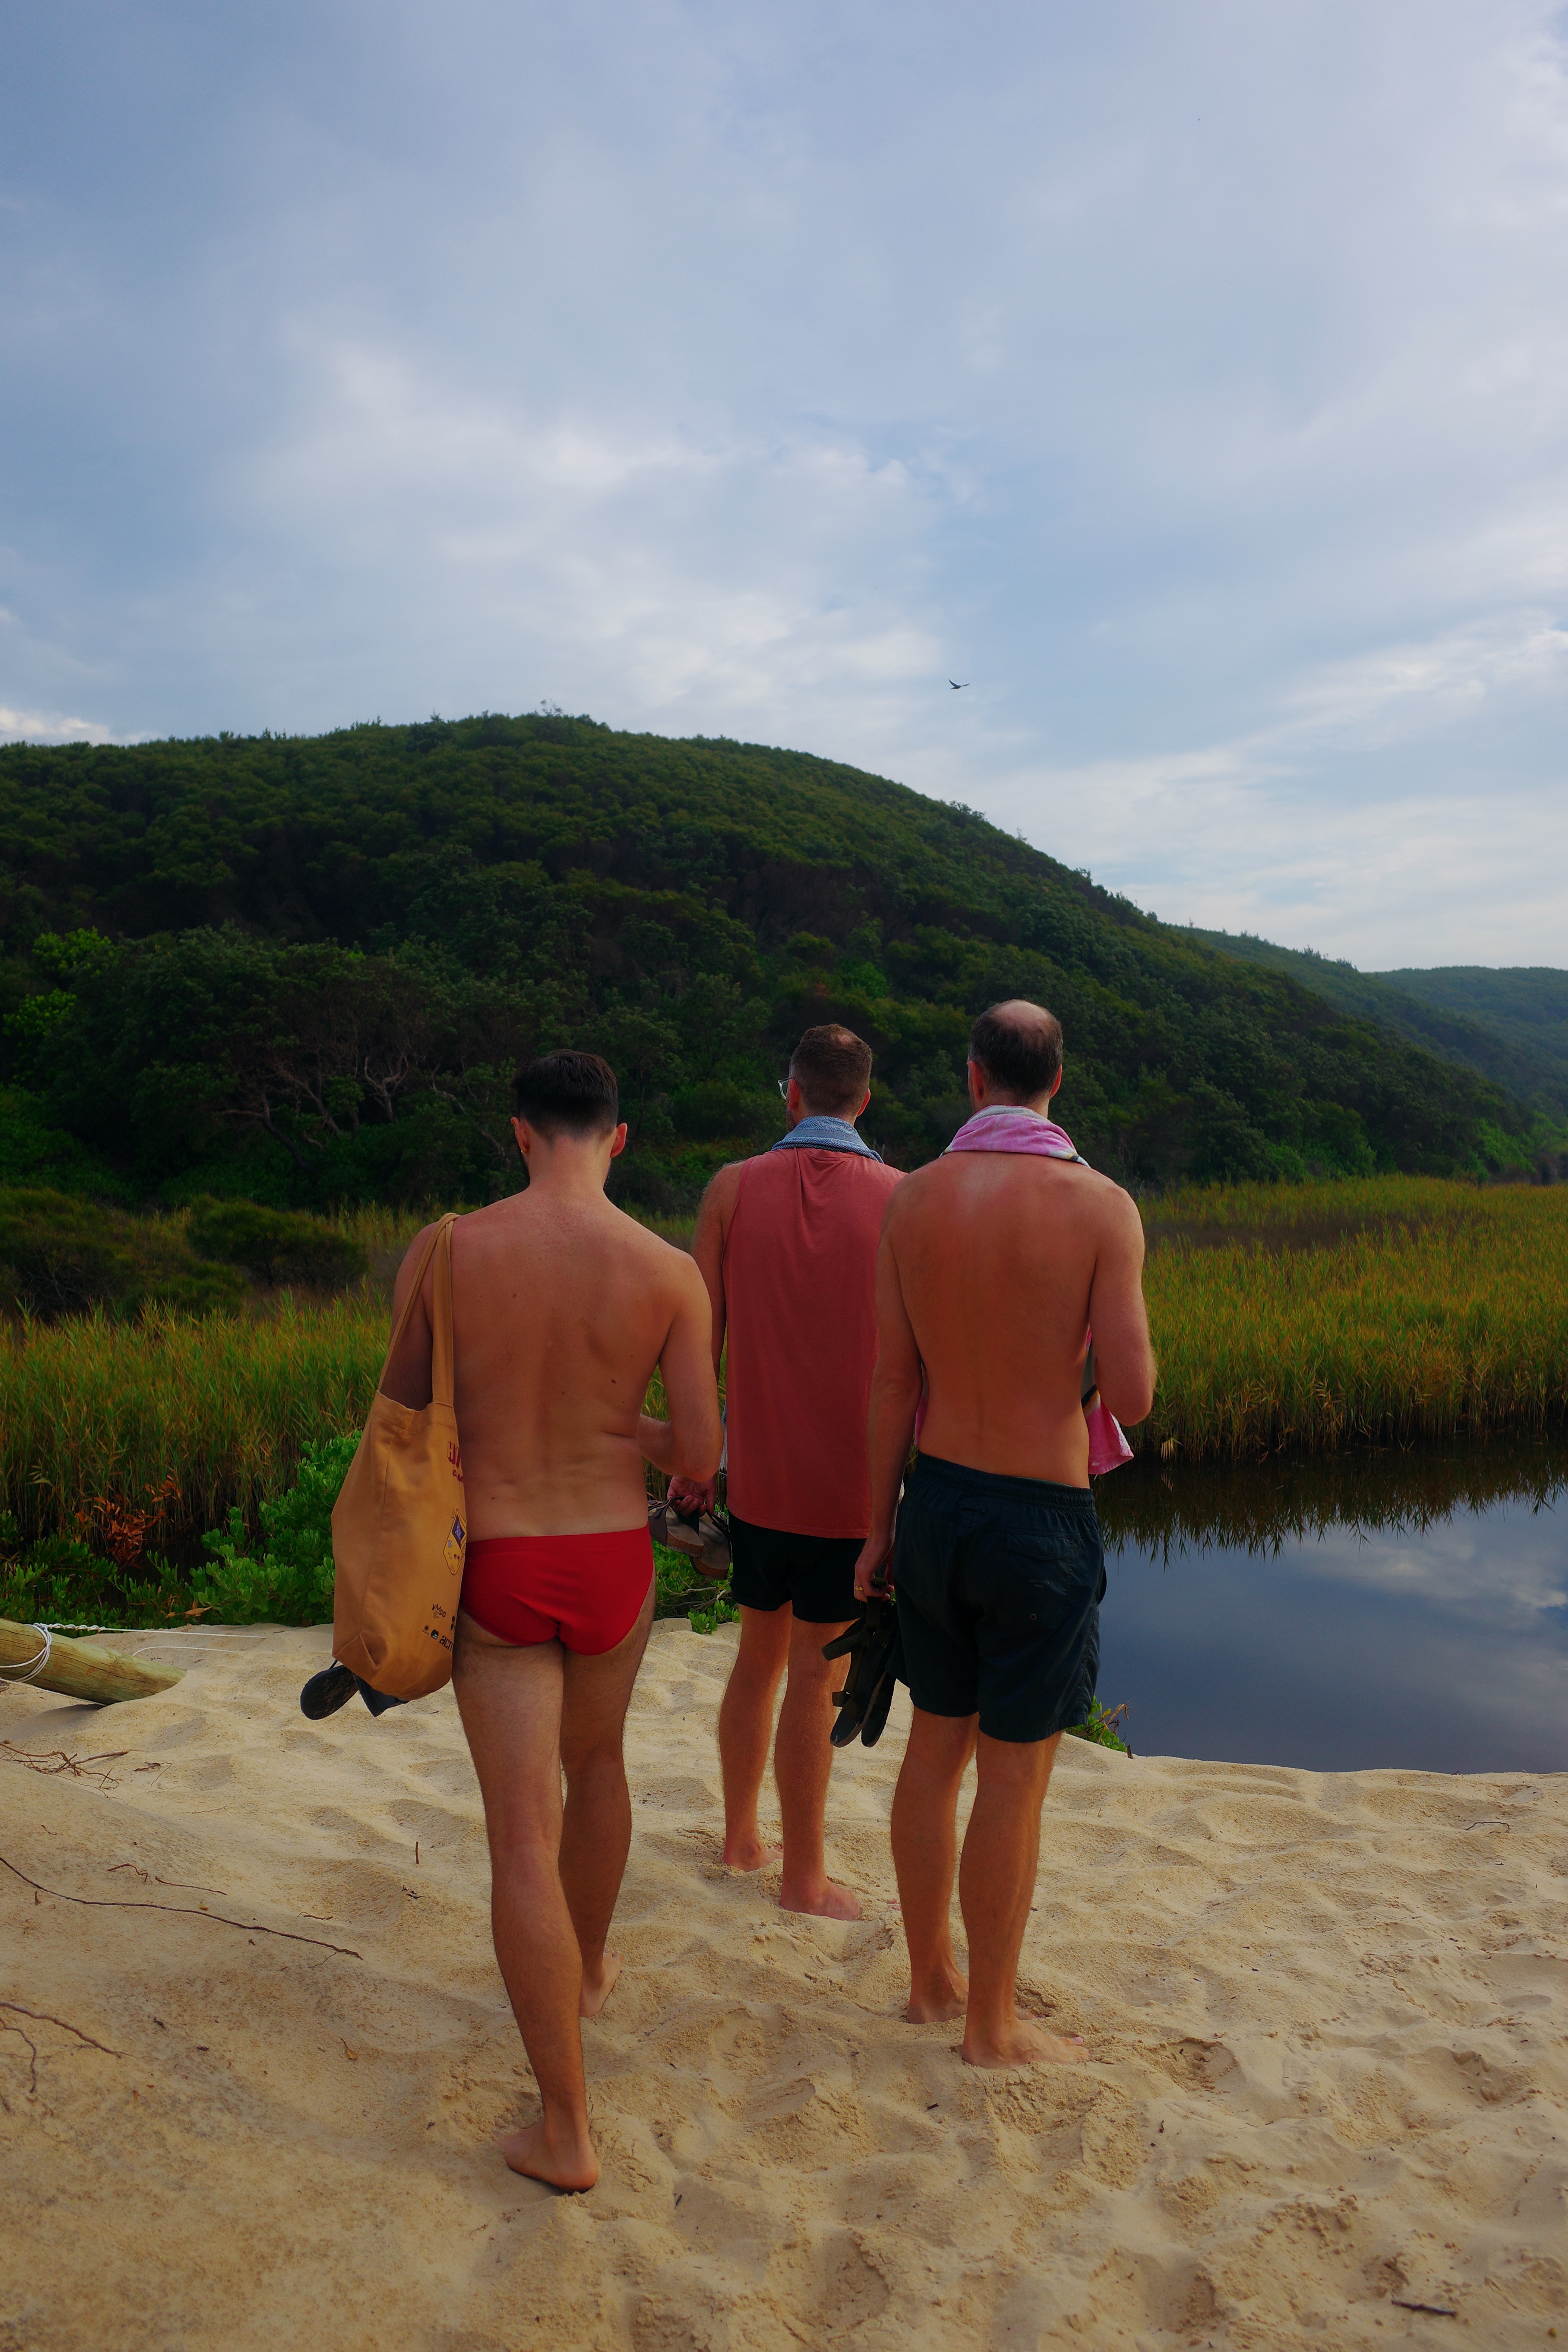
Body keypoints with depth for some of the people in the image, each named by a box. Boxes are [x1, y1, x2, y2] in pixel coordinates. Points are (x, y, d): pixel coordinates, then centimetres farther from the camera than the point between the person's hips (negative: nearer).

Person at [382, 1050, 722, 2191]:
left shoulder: (448, 1250, -10)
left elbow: (401, 1412, 3)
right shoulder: (670, 1272, -11)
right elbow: (701, 1455, -10)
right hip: (612, 1565, 2)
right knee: (597, 1763, 29)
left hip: (495, 1572, -1)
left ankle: (566, 2131, 9)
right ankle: (588, 1970, 51)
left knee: (524, 1836, 4)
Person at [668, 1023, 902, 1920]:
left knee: (759, 1656, 20)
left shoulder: (733, 1189, -3)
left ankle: (741, 1836, 35)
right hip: (851, 1483, -3)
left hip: (758, 1475, 3)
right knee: (815, 1677, 6)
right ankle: (803, 1875, 21)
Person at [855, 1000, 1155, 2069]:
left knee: (936, 1751, 19)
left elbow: (893, 1382, 0)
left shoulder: (914, 1197, -3)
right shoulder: (1100, 1205, -15)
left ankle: (932, 1979, 35)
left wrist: (880, 1526, 9)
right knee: (1014, 1781, 9)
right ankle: (993, 2023, 25)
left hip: (938, 1503, 5)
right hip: (1043, 1522, -5)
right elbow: (1133, 1399, -17)